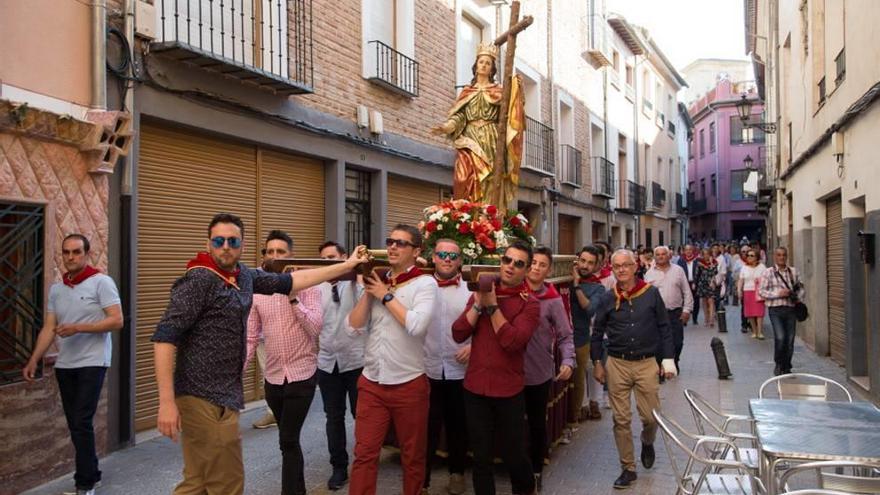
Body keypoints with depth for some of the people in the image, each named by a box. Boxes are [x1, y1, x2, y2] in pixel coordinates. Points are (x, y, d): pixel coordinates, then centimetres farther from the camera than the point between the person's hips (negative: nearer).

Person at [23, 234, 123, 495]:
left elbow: (116, 321, -14)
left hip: (92, 363, -6)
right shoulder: (56, 289, 11)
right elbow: (49, 328, 12)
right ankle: (90, 474, 22)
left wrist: (78, 328, -20)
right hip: (64, 365, 6)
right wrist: (34, 360, 4)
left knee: (81, 423, -8)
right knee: (74, 423, 10)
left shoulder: (101, 282, -7)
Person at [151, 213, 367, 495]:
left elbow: (290, 282, 17)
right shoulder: (200, 280, -14)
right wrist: (167, 402, -24)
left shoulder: (243, 275, 9)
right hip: (206, 398, -8)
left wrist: (347, 266, 18)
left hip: (223, 394, 8)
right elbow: (164, 337, -18)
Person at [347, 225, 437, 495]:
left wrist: (386, 295, -14)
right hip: (371, 383, 4)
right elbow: (354, 327, 2)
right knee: (364, 454, 6)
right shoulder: (376, 280, 7)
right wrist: (368, 292, -7)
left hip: (409, 384, -3)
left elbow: (416, 325, -24)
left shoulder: (425, 283, -7)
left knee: (412, 456, 13)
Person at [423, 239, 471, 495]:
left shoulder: (471, 290, 0)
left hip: (460, 370, 1)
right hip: (427, 369, 0)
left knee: (458, 426, 15)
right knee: (426, 427, 5)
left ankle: (457, 472, 34)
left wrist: (474, 346, -14)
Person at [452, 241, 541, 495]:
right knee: (481, 456, 12)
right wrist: (478, 303, -13)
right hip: (475, 387, 3)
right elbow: (458, 334, -4)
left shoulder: (529, 303, -6)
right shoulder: (480, 293, 5)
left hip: (509, 390, -2)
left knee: (513, 453, 13)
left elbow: (513, 342, -20)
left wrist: (492, 305, -17)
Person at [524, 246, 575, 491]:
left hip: (539, 372, -1)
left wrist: (568, 361, -21)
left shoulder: (553, 300, -7)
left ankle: (536, 470, 35)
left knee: (537, 423, 15)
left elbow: (565, 335, -5)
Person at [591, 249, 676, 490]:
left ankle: (647, 443, 39)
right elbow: (597, 332, 7)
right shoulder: (607, 299, 0)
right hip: (617, 364, 1)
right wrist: (597, 362, 5)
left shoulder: (651, 293, -3)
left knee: (651, 416, 4)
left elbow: (664, 328, 2)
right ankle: (628, 468, 19)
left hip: (646, 363, -1)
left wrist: (668, 359, -1)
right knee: (621, 420, 5)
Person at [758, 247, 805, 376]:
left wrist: (799, 299, 3)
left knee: (790, 339, 5)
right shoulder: (769, 272, 0)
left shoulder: (793, 271, 10)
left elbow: (800, 287, 21)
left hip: (791, 309, 4)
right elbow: (761, 291, -4)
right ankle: (778, 364, 5)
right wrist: (778, 294, -13)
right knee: (780, 337, -16)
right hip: (776, 309, -3)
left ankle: (786, 367, 19)